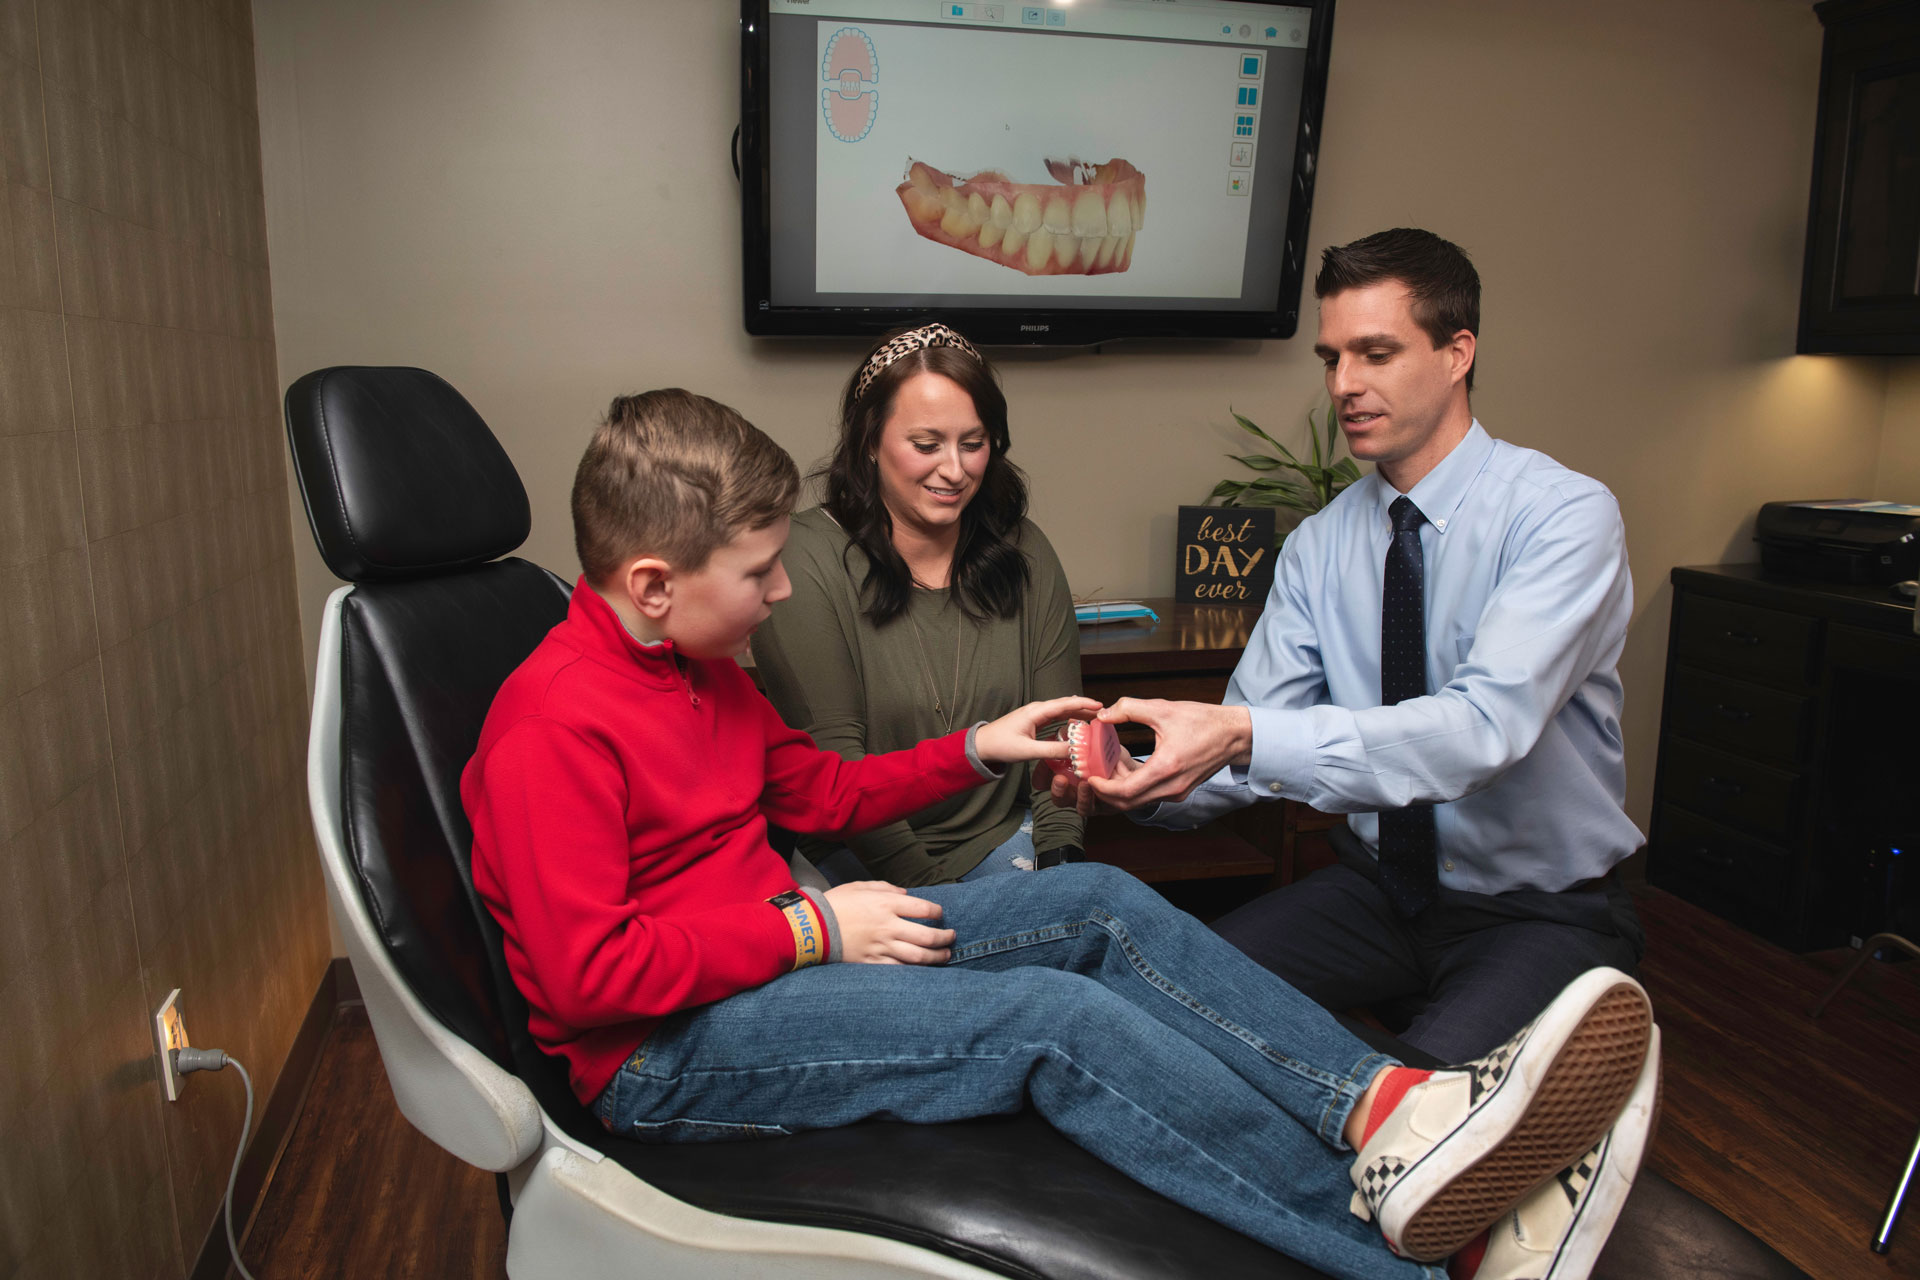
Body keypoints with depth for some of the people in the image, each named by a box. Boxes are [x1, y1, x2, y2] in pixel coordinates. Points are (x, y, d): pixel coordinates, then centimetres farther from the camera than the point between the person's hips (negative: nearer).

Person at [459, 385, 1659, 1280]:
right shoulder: (552, 726, -19)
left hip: (778, 948, 9)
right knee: (1054, 1017, -26)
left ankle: (1388, 1107, -21)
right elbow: (589, 971, -23)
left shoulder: (696, 663, 11)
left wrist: (975, 751, 8)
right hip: (663, 1052, -9)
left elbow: (814, 787, 18)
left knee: (1099, 904, -10)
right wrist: (811, 928, -20)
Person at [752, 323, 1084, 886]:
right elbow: (831, 754, -13)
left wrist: (1058, 854, -7)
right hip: (859, 856, -3)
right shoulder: (806, 559, -11)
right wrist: (923, 884, -17)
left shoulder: (1025, 553, 5)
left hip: (1003, 840, 4)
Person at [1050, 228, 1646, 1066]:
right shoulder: (1318, 545, -1)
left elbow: (1486, 727, -32)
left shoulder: (1564, 515, -16)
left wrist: (1244, 737, -42)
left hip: (1542, 911, -4)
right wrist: (1145, 780, -27)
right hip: (1378, 886, 4)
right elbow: (1250, 751, -5)